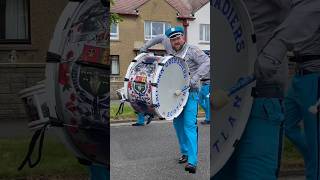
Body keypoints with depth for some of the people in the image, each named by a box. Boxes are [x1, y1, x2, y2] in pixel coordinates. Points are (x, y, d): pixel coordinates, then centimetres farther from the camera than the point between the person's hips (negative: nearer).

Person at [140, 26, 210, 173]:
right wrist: (145, 47, 20)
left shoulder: (192, 50, -11)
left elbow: (207, 62, -23)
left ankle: (192, 162, -20)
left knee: (189, 125, -15)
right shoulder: (170, 48, 8)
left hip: (190, 93, -7)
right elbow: (160, 37, 26)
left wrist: (195, 78, -33)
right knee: (178, 123, 12)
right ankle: (185, 153, 26)